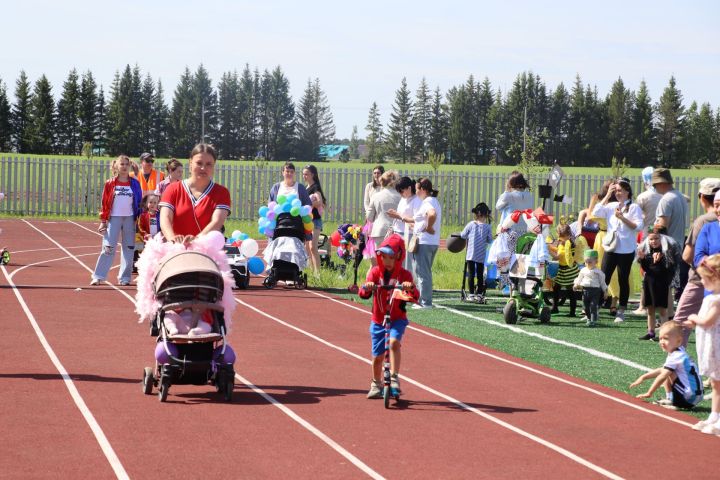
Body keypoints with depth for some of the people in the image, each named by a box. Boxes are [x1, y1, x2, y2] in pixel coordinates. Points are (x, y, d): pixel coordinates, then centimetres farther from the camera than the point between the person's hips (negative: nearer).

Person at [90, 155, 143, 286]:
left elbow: (139, 202, 8)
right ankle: (98, 276, -2)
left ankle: (124, 278, 12)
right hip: (114, 218, -2)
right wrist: (103, 221, -3)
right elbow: (104, 203, 2)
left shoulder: (134, 184, 5)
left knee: (128, 248, 4)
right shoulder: (110, 184, 1)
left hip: (130, 219, 2)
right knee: (108, 248, -5)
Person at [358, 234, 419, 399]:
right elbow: (363, 293, -12)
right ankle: (376, 384, 29)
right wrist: (366, 287, -35)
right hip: (378, 321, 2)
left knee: (394, 342, -30)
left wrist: (411, 288, -41)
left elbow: (414, 297, -19)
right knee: (377, 356, 8)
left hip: (397, 319, -2)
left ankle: (394, 378, -24)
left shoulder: (404, 275, -8)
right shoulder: (375, 272, -3)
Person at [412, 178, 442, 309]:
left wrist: (428, 228, -22)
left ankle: (425, 302, -2)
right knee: (425, 272, 17)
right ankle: (425, 300, 22)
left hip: (424, 242, -10)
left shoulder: (427, 202, -16)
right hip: (433, 242, 10)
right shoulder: (434, 201, 16)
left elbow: (432, 214, -37)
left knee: (423, 272, -4)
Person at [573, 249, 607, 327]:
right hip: (585, 290, 4)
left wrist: (605, 291, 6)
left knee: (593, 306, -9)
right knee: (586, 306, 9)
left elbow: (602, 282, 5)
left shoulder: (598, 272, 0)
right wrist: (576, 284, 0)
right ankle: (589, 318, 26)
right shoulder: (583, 271, 9)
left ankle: (593, 320, -9)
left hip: (595, 290, -4)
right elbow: (579, 279, 17)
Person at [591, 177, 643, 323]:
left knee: (623, 280, 4)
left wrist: (622, 218, -18)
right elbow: (596, 212, -5)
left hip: (626, 250, -3)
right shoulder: (611, 206, 10)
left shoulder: (633, 207, -1)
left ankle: (621, 311, 12)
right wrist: (607, 195, -5)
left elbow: (639, 226, -10)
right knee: (603, 279, 1)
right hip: (611, 248, 3)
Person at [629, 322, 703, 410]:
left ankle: (670, 400, 0)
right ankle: (671, 400, 10)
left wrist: (649, 393, -8)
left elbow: (662, 377, -14)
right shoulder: (679, 353, 14)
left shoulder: (675, 357, -16)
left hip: (689, 397, -10)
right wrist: (643, 377, 17)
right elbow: (661, 370, 21)